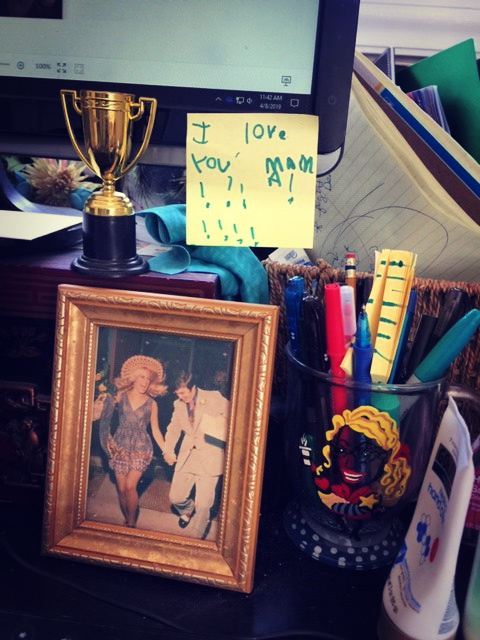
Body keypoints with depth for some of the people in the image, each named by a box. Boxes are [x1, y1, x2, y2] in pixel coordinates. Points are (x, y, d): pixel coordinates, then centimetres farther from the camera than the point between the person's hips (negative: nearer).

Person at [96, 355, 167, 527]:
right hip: (120, 446, 1)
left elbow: (155, 430, 5)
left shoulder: (151, 404, 1)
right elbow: (108, 417, -1)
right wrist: (106, 401, -17)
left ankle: (132, 523, 4)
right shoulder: (121, 396, 1)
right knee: (121, 488, 3)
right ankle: (127, 521, 22)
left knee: (130, 486, -13)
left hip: (140, 448, -1)